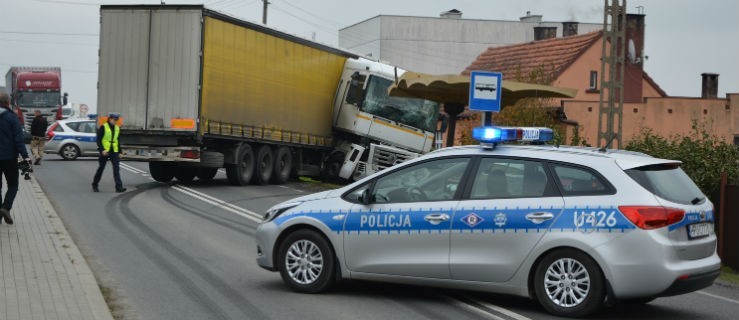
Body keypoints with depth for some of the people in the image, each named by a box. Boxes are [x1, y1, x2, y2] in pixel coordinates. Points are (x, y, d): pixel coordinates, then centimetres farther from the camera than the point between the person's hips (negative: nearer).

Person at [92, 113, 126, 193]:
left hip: (114, 151, 4)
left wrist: (120, 152, 15)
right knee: (101, 169, 7)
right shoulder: (103, 127, -6)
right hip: (104, 151, -4)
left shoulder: (117, 128, 11)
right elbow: (99, 140, -8)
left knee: (116, 169, -9)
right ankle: (94, 185, 23)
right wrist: (102, 150, -19)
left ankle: (119, 187, -15)